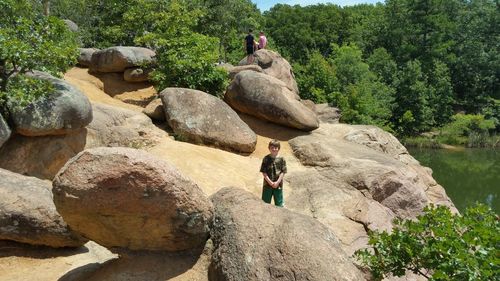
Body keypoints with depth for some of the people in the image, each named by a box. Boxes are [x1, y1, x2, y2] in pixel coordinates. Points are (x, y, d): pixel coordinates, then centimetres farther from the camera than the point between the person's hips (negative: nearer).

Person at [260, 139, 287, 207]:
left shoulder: (281, 159, -3)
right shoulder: (266, 159, -4)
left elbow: (283, 172, -4)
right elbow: (264, 172, -6)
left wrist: (277, 182, -13)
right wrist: (270, 182, -13)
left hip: (278, 185, 0)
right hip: (267, 184, 0)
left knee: (279, 203, 11)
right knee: (265, 202, 11)